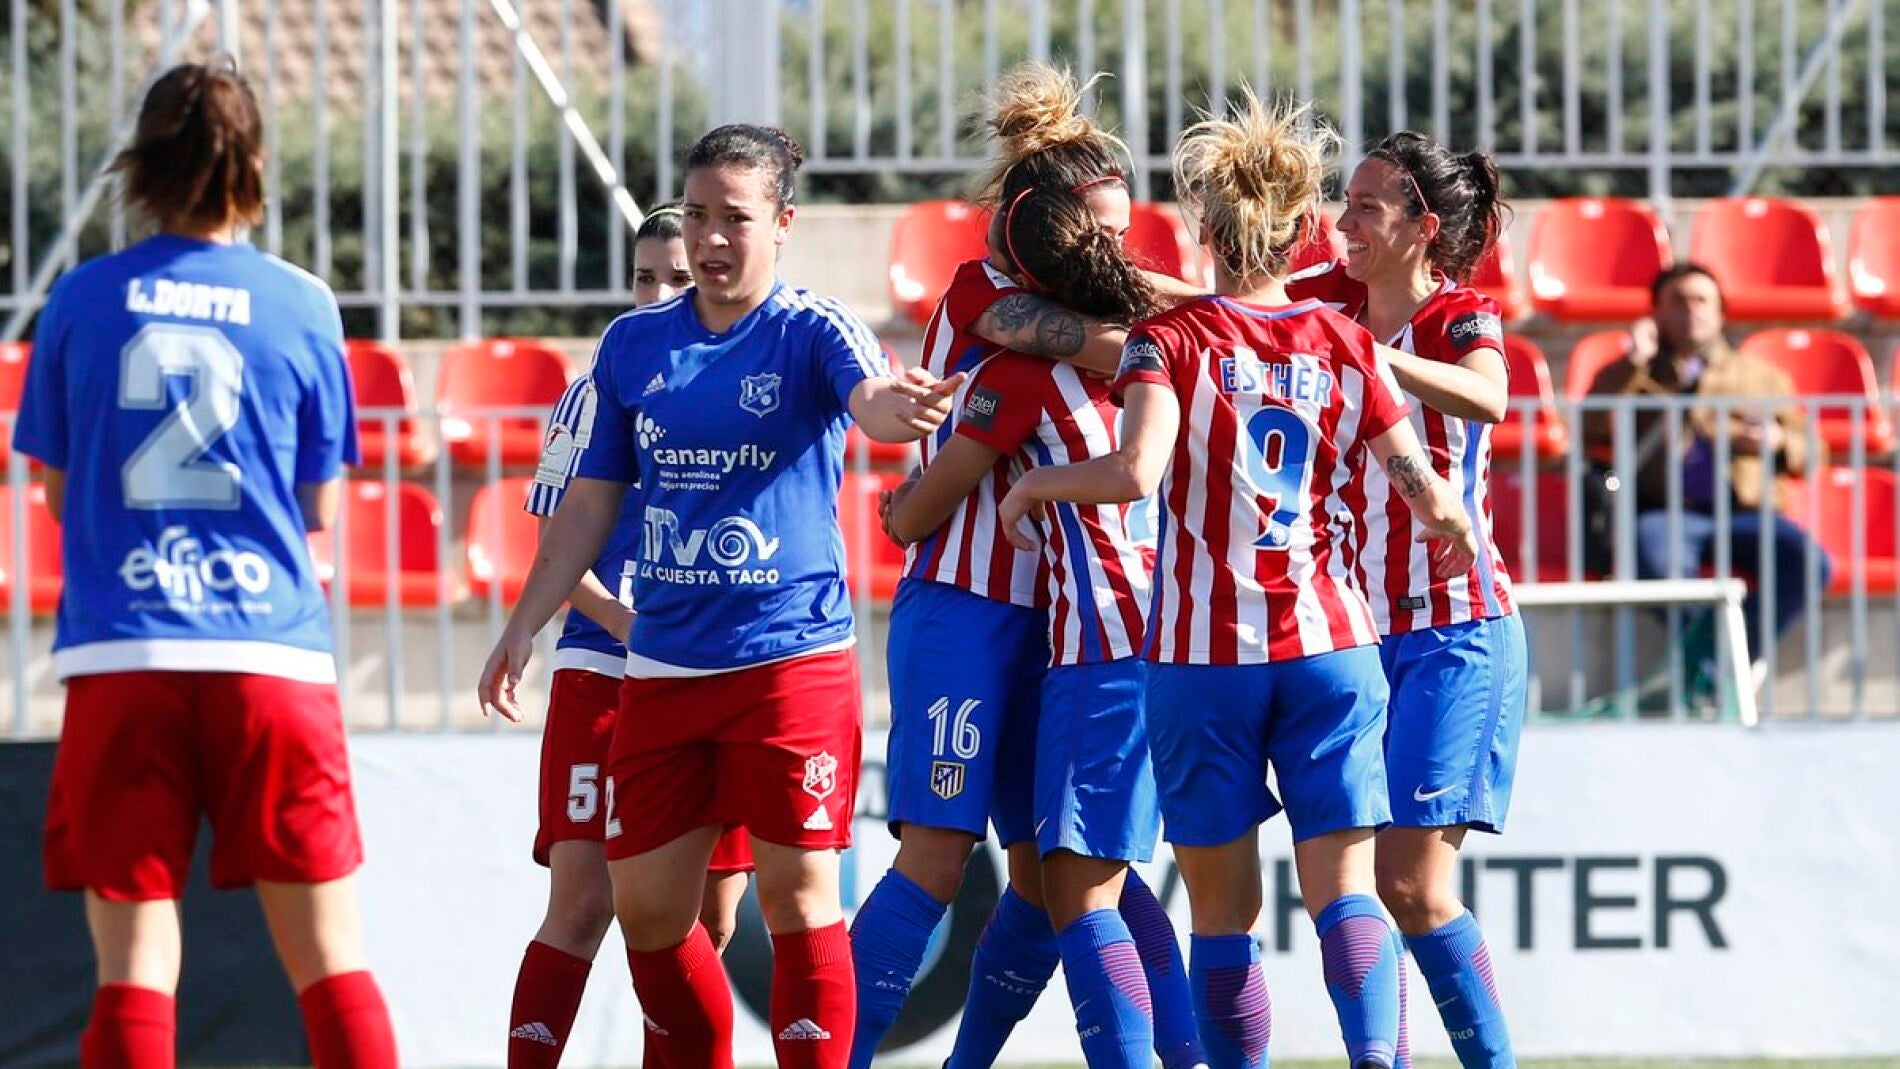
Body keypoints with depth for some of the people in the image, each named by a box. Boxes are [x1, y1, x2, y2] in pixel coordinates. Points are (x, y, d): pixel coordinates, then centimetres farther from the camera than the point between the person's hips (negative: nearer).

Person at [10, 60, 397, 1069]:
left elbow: (58, 488, 12)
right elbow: (320, 510, 11)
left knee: (134, 966, -1)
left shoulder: (83, 298, 4)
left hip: (120, 659, 0)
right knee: (330, 956, 6)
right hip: (273, 659, 0)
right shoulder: (302, 306, 4)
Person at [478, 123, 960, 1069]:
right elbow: (590, 504, 15)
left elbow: (869, 396, -28)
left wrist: (899, 408, -52)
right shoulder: (634, 343, 8)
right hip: (661, 664, 5)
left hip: (793, 660, -5)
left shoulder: (813, 331, -5)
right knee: (646, 908, 7)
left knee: (796, 894, -5)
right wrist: (523, 626, 9)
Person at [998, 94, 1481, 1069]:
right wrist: (1454, 532, 22)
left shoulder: (1169, 339, -2)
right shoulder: (1345, 345, 5)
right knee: (1344, 886, -4)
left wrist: (1032, 484, -2)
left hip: (1204, 654, -1)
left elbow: (1136, 472, -19)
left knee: (1223, 912, 6)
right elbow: (1424, 492, 0)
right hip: (1329, 642, 1)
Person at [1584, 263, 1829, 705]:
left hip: (1745, 514, 2)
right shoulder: (1631, 376, 20)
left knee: (1811, 564, -29)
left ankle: (1712, 667, -23)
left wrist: (1779, 443, -3)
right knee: (1656, 561, -40)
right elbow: (1592, 433, 1)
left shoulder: (1760, 376, 25)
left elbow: (1810, 454, 21)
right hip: (1665, 513, -2)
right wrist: (1634, 364, -2)